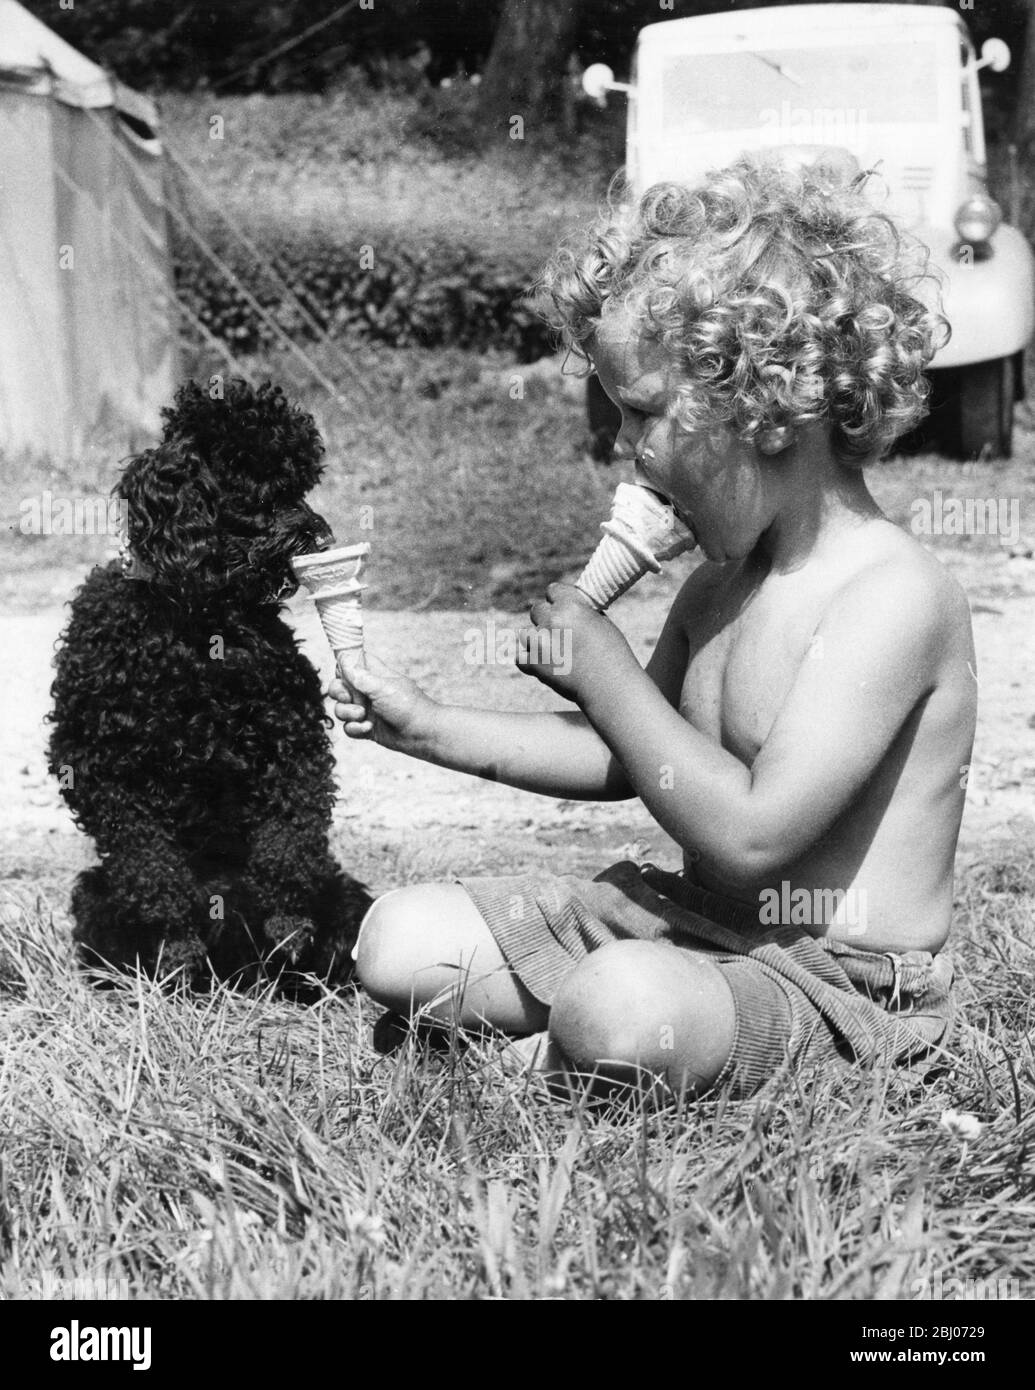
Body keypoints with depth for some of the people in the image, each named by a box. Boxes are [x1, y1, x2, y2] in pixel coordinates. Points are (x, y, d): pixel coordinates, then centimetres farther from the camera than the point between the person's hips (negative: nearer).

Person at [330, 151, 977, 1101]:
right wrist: (430, 728, 13)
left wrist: (606, 672, -18)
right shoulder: (721, 584, 8)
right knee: (403, 942, 3)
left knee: (625, 1009, -39)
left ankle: (564, 1081, -6)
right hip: (686, 922, 9)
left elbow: (752, 834, -29)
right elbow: (624, 762, 21)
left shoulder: (896, 594, -21)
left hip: (837, 988, -8)